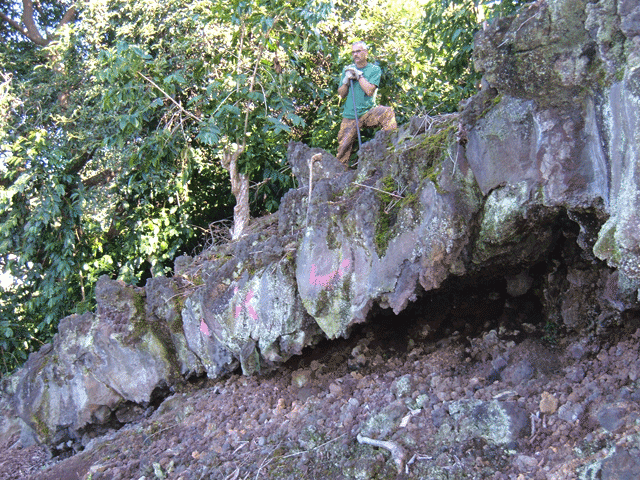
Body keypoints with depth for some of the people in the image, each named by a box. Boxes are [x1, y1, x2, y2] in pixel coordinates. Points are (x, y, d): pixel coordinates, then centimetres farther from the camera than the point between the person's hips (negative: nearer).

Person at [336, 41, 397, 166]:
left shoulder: (374, 70, 2)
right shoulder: (347, 70, 12)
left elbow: (369, 91, -12)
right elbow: (341, 94, 8)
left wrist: (359, 75, -9)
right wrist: (347, 79, -7)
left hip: (368, 112, -2)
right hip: (350, 116, 2)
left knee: (387, 112, -33)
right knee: (342, 153, -6)